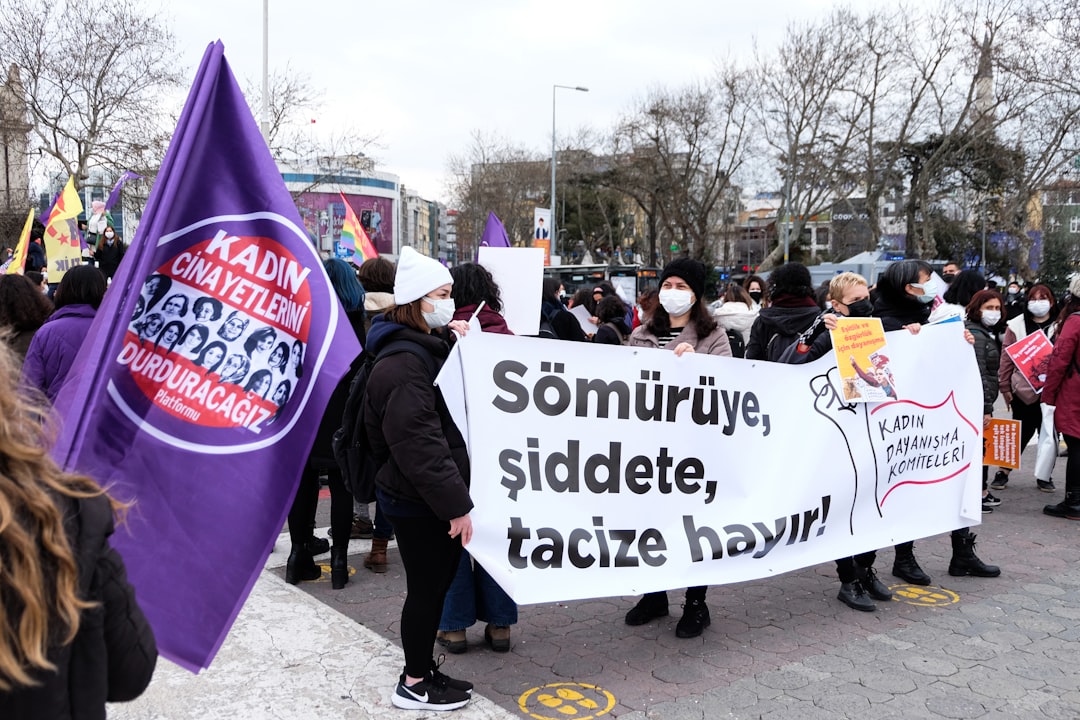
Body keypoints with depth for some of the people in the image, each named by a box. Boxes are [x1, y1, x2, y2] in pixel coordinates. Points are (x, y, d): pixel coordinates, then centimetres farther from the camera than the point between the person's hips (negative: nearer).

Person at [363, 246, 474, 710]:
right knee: (426, 590, 4)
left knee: (433, 586, 18)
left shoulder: (426, 348, 12)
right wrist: (456, 503, -24)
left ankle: (423, 671, 32)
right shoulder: (403, 365, -21)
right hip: (419, 502, -10)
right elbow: (420, 444, -26)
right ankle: (415, 684, 20)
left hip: (426, 498, 10)